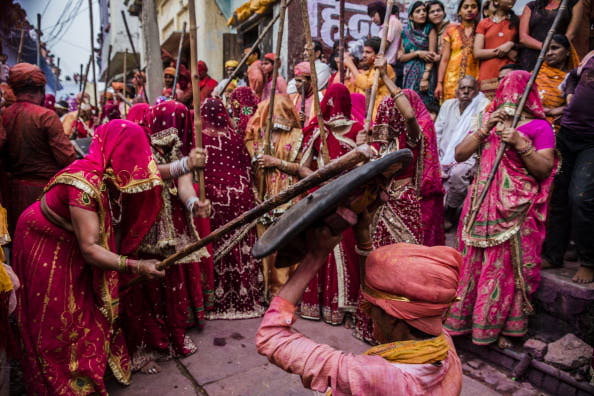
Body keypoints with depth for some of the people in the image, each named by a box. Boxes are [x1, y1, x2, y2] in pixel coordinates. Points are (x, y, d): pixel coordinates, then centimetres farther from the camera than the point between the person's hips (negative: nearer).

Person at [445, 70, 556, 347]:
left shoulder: (540, 127, 2)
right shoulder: (488, 120, 14)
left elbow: (544, 170, -6)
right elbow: (459, 155, 3)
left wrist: (520, 143, -17)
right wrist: (485, 130, -7)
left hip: (516, 210, -3)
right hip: (482, 203, 4)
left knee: (508, 266, 3)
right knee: (473, 263, 7)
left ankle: (501, 326, 20)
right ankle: (466, 319, 22)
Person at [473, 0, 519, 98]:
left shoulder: (517, 21, 18)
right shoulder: (484, 24, 13)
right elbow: (477, 53, 1)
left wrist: (511, 44, -4)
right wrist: (503, 51, -5)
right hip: (488, 77, -1)